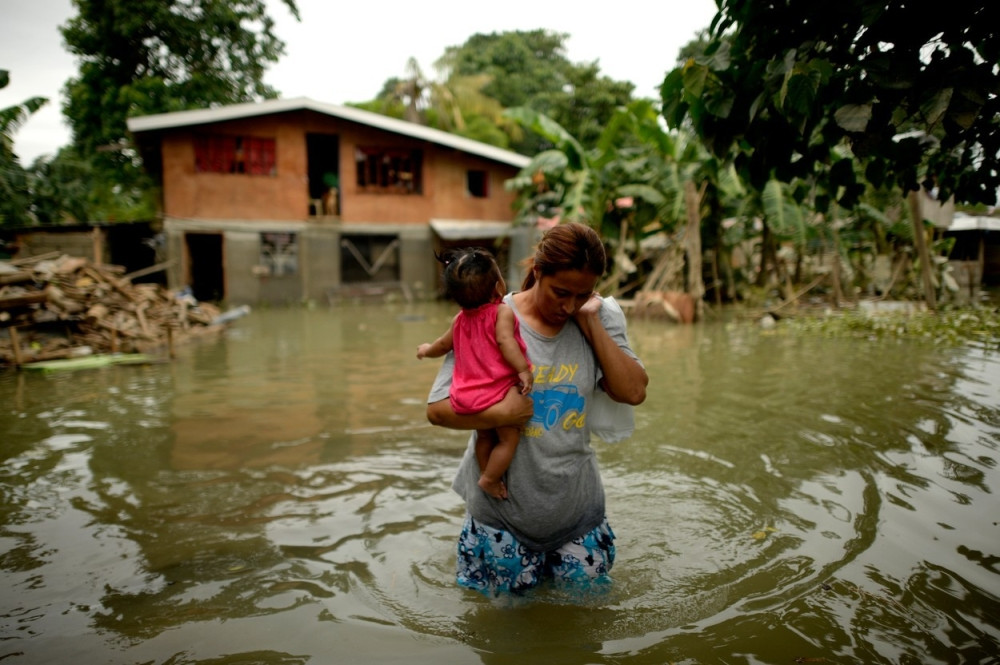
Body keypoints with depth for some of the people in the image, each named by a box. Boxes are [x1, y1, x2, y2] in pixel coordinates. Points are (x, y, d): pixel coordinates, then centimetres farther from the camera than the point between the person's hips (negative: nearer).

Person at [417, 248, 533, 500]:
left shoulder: (461, 319, 11)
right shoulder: (503, 312, -10)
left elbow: (443, 344, 24)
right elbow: (505, 340, -25)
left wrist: (426, 350, 44)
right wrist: (524, 370, -28)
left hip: (469, 394, 8)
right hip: (497, 391, -7)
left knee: (484, 436, 23)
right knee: (508, 438, 4)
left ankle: (485, 474, 32)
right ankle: (490, 479, 6)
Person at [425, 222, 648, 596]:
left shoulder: (600, 320, -3)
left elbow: (633, 392, -14)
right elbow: (438, 408, -13)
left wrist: (591, 322, -16)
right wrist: (500, 413, -26)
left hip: (577, 505, 3)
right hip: (503, 507, -2)